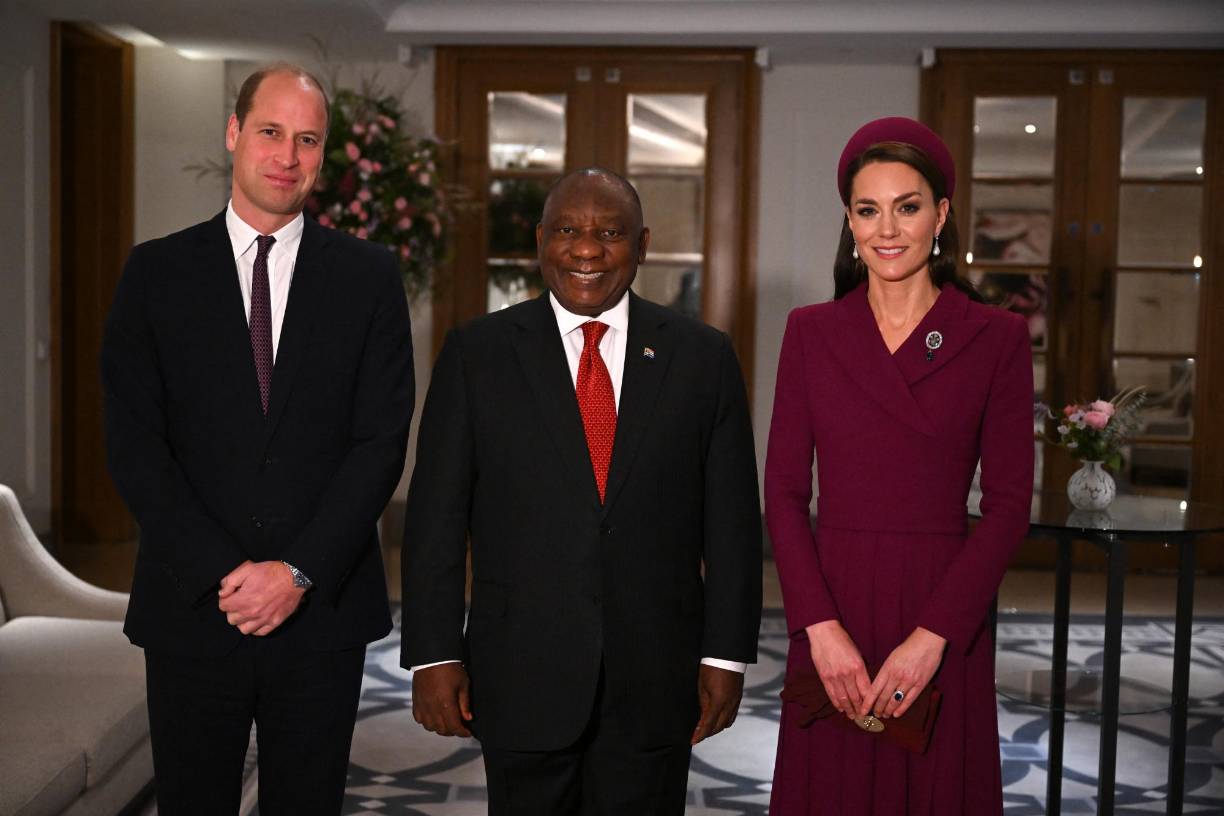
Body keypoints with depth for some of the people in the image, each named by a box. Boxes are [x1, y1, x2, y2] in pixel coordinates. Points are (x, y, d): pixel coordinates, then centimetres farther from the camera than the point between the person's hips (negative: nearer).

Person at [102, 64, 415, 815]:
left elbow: (382, 439, -3)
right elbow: (133, 443, -3)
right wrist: (221, 574, -11)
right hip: (192, 610, 0)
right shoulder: (158, 272, 3)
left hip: (321, 609, 0)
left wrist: (300, 571, -11)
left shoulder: (369, 276, 3)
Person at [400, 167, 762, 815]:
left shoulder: (702, 356, 2)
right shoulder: (476, 353, 0)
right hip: (521, 678, -1)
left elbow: (731, 519, 3)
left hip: (656, 679, 1)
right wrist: (435, 655, -5)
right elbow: (436, 514, -1)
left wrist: (726, 654, 0)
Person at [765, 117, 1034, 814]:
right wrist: (820, 625, -10)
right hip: (831, 608, 1)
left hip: (945, 618, -1)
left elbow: (1009, 503, -3)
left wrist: (934, 633, -12)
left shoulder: (998, 338, 0)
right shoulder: (811, 332, 5)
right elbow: (784, 490, 1)